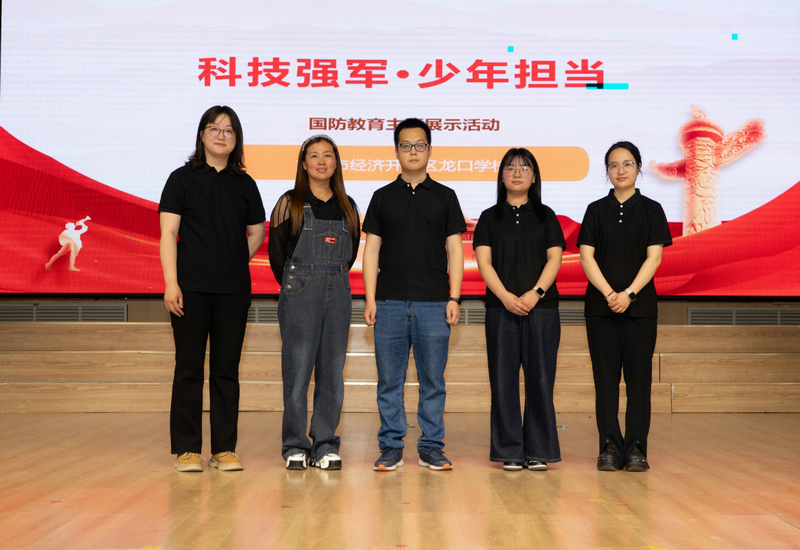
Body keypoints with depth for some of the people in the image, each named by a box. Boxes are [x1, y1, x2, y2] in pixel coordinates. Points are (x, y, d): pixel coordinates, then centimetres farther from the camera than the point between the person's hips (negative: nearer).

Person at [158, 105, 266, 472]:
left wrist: (235, 263, 7)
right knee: (189, 368, 1)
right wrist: (171, 283, -12)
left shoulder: (244, 184, 11)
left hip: (233, 290, 3)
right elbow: (168, 234, -3)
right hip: (191, 289, -2)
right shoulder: (183, 178, 3)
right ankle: (186, 449, 9)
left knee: (227, 370, 6)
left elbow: (256, 233, 19)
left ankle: (225, 449, 13)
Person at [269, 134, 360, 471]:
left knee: (333, 371, 4)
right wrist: (294, 287, 8)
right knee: (297, 370, -3)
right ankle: (295, 447, 6)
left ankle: (326, 446, 11)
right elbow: (276, 251, 3)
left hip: (338, 295, 4)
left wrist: (333, 281, 10)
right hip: (299, 296, -3)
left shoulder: (347, 206, 12)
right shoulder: (290, 203, 1)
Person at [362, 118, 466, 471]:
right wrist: (370, 299, -2)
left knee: (433, 381, 4)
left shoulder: (444, 197, 9)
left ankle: (431, 448, 14)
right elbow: (372, 249, 7)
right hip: (390, 303, 1)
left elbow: (455, 250, 5)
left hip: (433, 303, 0)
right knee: (389, 381, 4)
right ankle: (391, 448, 13)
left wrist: (454, 298, -4)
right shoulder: (383, 197, 9)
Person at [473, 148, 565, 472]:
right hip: (501, 308, 0)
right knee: (503, 380, 0)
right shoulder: (490, 217, 11)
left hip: (542, 308, 0)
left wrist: (535, 293, -13)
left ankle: (538, 451, 8)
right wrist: (505, 296, -13)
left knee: (540, 379, -1)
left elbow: (554, 259, 2)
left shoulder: (545, 216, 11)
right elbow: (484, 262, 1)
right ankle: (510, 452, 8)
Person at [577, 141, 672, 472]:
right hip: (601, 305, 1)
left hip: (640, 305, -1)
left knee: (638, 376, 0)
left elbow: (654, 257, -3)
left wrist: (629, 293, -15)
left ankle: (636, 448, 5)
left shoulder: (651, 210, 5)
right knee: (605, 376, 1)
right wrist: (609, 293, -14)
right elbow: (586, 256, -1)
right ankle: (610, 448, 7)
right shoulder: (596, 210, 8)